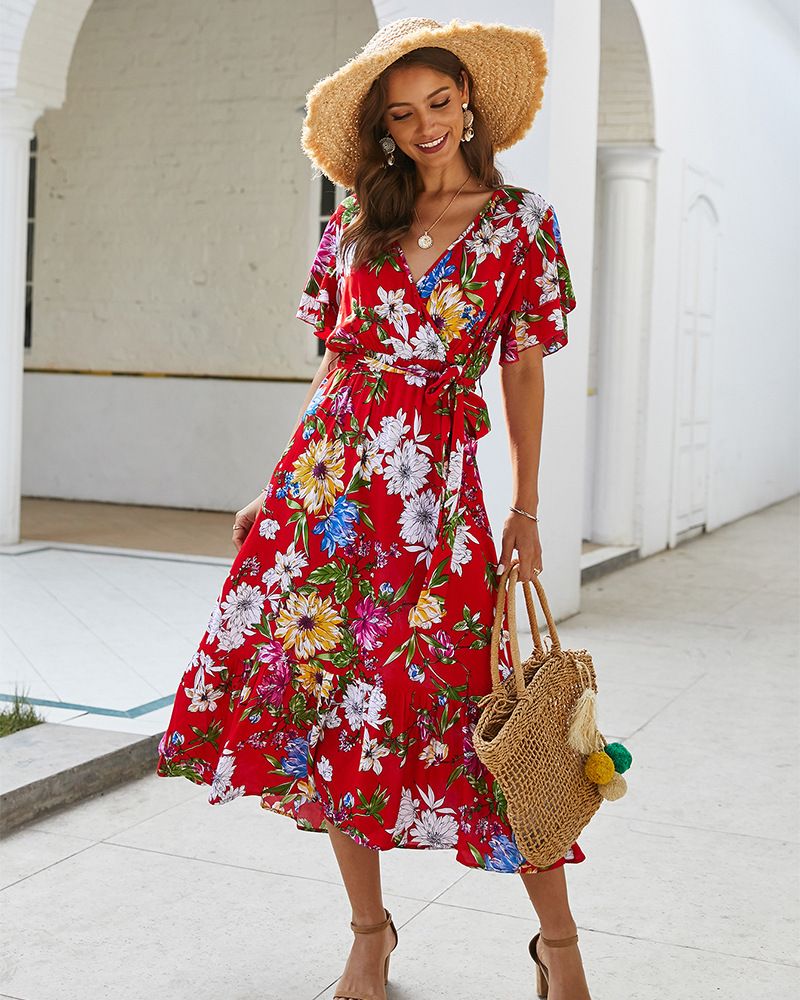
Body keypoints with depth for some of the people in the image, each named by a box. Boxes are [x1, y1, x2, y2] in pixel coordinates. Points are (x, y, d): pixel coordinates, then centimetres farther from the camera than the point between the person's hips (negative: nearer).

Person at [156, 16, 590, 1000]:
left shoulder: (521, 224, 4)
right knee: (325, 694, 4)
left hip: (438, 491, -3)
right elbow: (335, 368, 14)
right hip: (329, 478, 4)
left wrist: (525, 510, 3)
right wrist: (279, 490, 12)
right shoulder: (356, 221, 10)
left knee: (466, 706, -6)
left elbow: (523, 372, 5)